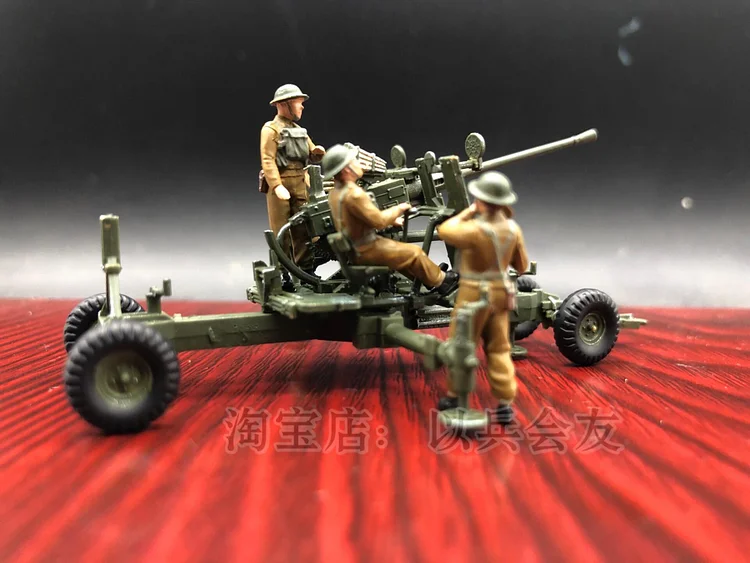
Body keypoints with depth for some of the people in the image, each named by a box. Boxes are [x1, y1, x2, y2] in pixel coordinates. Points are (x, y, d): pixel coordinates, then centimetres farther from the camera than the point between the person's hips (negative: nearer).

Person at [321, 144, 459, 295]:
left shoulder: (334, 193, 4)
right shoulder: (353, 194, -28)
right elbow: (378, 221, -25)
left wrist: (391, 219, 10)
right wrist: (398, 209, -8)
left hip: (350, 248, 10)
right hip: (364, 250, -10)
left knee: (401, 250, 24)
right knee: (414, 252, 1)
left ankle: (430, 280, 31)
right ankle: (441, 281, 19)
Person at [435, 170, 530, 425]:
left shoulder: (476, 229, -24)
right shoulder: (513, 229, -5)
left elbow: (444, 230, -7)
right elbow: (522, 266, 6)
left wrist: (466, 213, 3)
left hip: (474, 293, -5)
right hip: (500, 292, 6)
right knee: (499, 349, 12)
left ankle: (453, 397, 24)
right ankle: (505, 404, 14)